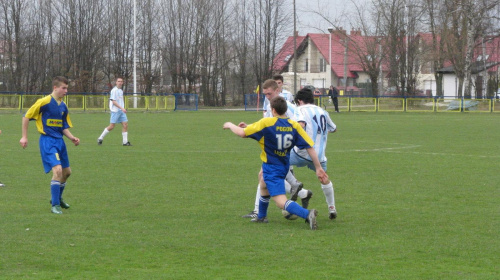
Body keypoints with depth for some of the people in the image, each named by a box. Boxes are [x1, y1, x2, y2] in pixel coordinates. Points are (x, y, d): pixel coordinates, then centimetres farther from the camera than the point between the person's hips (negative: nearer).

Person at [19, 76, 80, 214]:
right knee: (58, 169, -20)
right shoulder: (44, 102, -12)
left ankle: (58, 198, 38)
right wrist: (24, 136, -7)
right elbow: (26, 116, -6)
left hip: (59, 141, 8)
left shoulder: (63, 106, 9)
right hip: (47, 141, -8)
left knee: (67, 172, 14)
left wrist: (72, 138, -1)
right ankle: (55, 205, -11)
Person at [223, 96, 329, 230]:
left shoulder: (266, 123, -17)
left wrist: (230, 125, 10)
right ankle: (261, 216, 52)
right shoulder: (294, 125, -5)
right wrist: (318, 167, -2)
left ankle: (307, 214, -39)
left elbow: (242, 133, -12)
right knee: (263, 181, 36)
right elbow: (309, 146, -7)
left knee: (281, 202, -14)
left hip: (271, 167, -7)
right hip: (284, 167, 7)